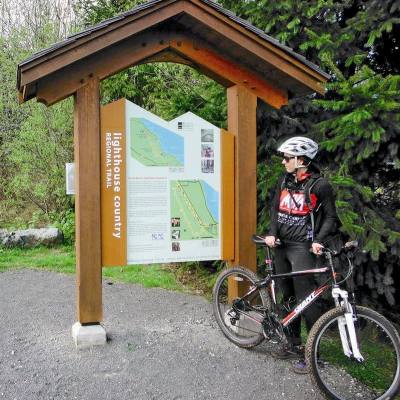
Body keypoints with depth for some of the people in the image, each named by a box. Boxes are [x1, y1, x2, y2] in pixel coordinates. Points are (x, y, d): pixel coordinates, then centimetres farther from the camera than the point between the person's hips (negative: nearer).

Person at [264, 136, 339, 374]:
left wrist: (318, 240, -19)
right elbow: (276, 209, 12)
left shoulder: (320, 185, -8)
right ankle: (294, 345, 26)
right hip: (281, 245, 7)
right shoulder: (284, 181, 9)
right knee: (288, 297, 13)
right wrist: (272, 233, -4)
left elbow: (331, 217, -5)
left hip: (302, 247, -6)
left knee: (306, 300, -6)